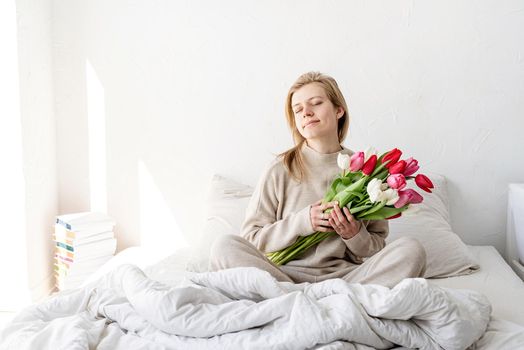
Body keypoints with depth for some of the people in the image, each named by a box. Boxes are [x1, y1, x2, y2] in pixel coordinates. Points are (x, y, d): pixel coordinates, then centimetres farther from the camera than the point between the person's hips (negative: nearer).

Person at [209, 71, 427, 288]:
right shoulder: (280, 169, 2)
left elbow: (378, 250, 12)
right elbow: (250, 239, 1)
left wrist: (356, 236, -11)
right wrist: (301, 222, -12)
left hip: (345, 275, 1)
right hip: (286, 274, 0)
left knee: (411, 250, -21)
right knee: (224, 246, -24)